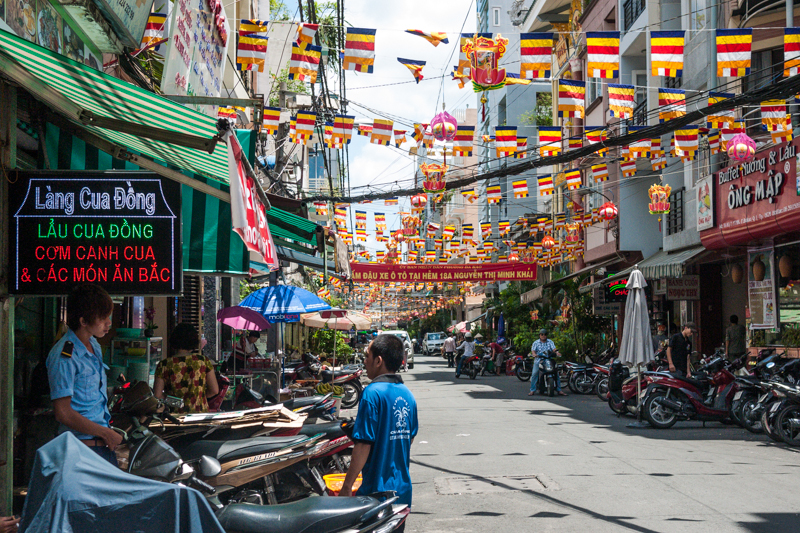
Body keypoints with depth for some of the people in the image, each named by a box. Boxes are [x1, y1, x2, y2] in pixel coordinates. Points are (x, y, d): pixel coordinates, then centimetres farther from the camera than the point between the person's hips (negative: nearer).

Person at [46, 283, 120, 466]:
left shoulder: (94, 346, 14)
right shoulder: (64, 356, -15)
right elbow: (63, 413, -17)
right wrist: (106, 434, -12)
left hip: (103, 444, 9)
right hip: (84, 446, -9)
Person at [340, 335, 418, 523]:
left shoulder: (373, 393, -16)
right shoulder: (407, 394, 8)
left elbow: (364, 445, -18)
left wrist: (346, 486, -13)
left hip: (377, 490, -8)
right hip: (403, 490, 8)